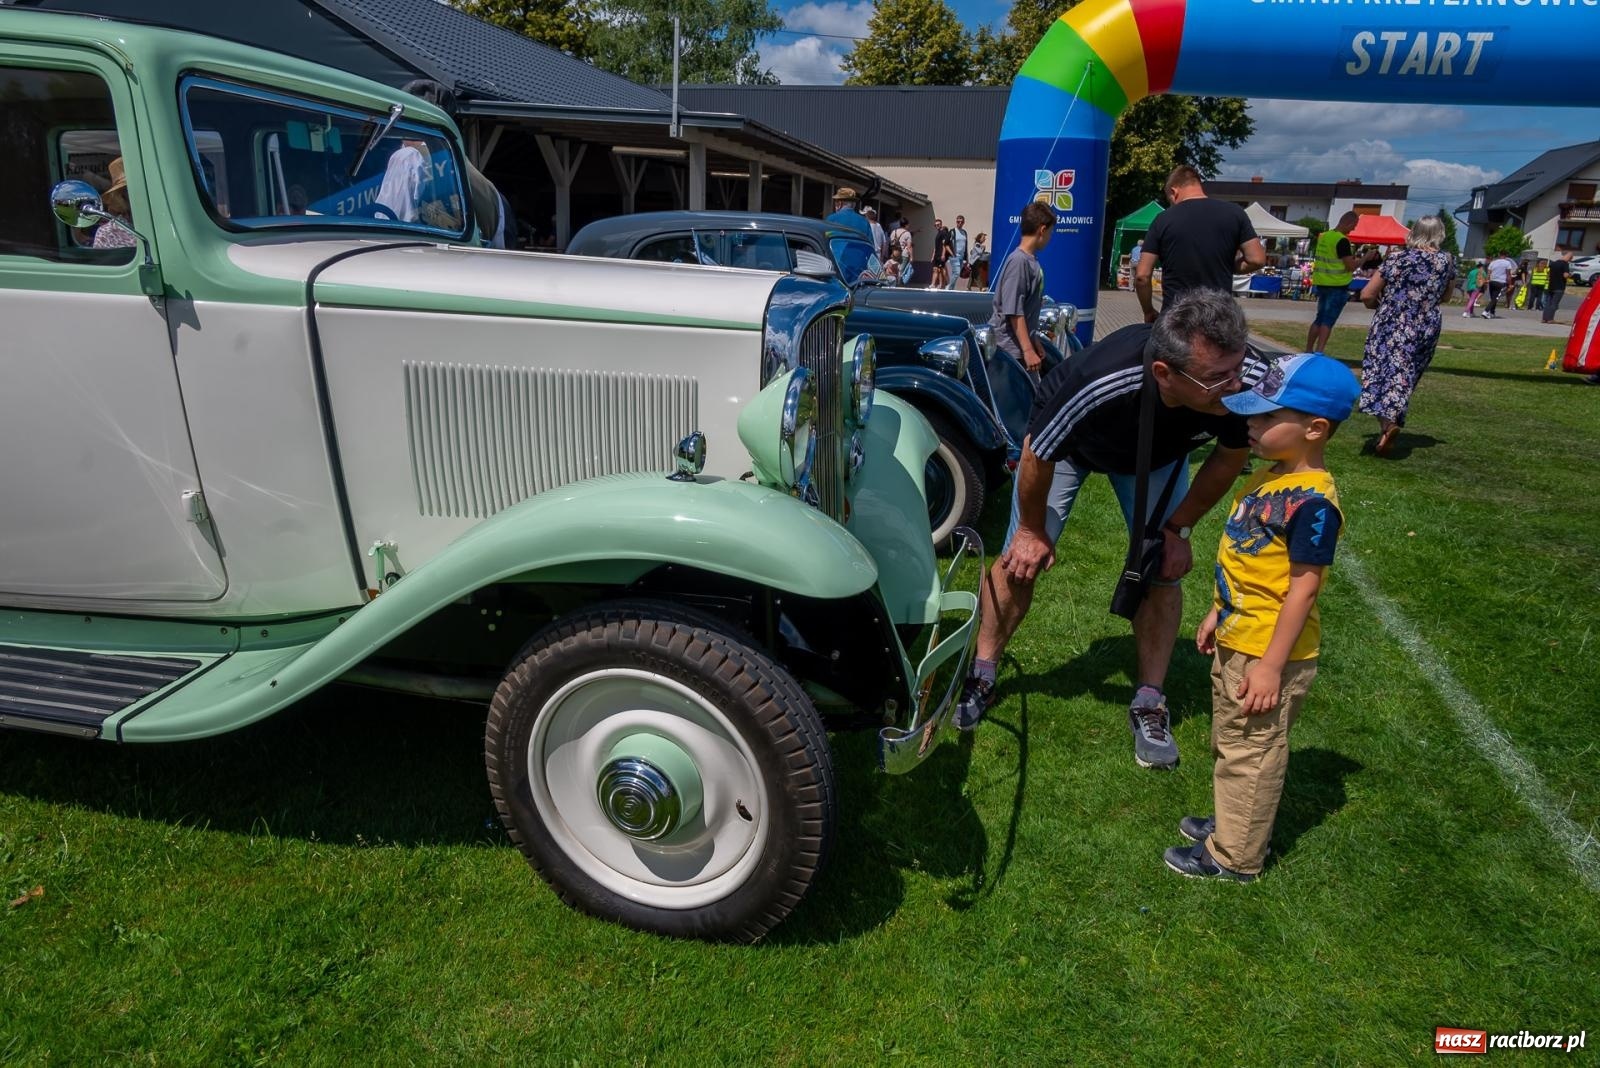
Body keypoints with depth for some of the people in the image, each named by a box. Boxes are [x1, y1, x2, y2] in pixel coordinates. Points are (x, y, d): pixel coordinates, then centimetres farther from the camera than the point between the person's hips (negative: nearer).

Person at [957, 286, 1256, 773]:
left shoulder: (1241, 390, -37)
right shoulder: (1098, 384, -46)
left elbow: (1230, 456, -11)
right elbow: (1037, 453, -26)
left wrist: (1178, 527, -8)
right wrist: (1032, 529, -12)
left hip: (1158, 450, 3)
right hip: (1070, 439, -3)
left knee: (1164, 569, -4)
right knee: (1022, 558, -4)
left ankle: (1149, 703, 11)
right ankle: (981, 675, 15)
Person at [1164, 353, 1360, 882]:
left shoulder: (1313, 501, -24)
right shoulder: (1269, 479, 5)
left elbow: (1304, 585, -24)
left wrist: (1272, 664, -22)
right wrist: (1217, 614, 20)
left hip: (1268, 654, -9)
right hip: (1236, 641, 9)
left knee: (1251, 753, 7)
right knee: (1229, 745, 24)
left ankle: (1234, 856, 22)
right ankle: (1231, 822, 43)